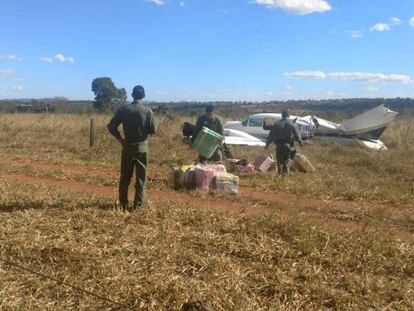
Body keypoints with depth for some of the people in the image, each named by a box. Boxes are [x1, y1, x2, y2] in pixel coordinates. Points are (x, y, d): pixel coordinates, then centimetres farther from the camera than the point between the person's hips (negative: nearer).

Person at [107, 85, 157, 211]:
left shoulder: (123, 109, -5)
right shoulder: (148, 111, -10)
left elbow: (111, 126, -5)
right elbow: (153, 130, -7)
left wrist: (120, 138, 5)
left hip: (127, 147, 2)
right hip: (142, 147, -2)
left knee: (125, 177, 12)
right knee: (141, 177, 7)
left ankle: (123, 204, 18)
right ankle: (138, 205, 9)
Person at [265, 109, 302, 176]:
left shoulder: (277, 124, 1)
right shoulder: (292, 124, -3)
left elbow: (271, 135, 1)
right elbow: (297, 135, 2)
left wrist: (267, 144, 8)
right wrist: (300, 142, 20)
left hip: (279, 146, 1)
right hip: (289, 146, -1)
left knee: (279, 160, 12)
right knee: (287, 160, 6)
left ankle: (280, 173, 15)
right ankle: (286, 174, 3)